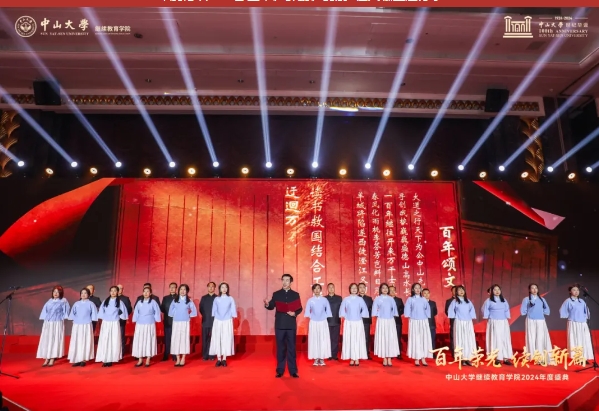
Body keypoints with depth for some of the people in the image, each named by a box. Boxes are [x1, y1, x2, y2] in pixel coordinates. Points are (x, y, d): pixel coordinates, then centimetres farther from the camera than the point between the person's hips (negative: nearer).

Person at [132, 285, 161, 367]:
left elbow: (157, 312, -1)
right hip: (140, 325, 3)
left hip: (149, 325, -3)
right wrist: (136, 321, 3)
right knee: (139, 341, 4)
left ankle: (148, 360, 7)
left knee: (149, 341, 0)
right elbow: (136, 312, 9)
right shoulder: (139, 302, 5)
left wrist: (154, 320, 0)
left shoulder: (153, 302, -4)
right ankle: (140, 360, 12)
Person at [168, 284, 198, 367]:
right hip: (176, 322, 1)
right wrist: (176, 315, 1)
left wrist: (187, 315, 1)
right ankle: (178, 359, 7)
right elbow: (170, 312, 7)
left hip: (185, 322, -1)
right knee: (176, 339, 0)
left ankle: (183, 359, 5)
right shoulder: (175, 300, 4)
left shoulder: (189, 301, 1)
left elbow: (194, 312, 4)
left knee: (184, 339, -1)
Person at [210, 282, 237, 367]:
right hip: (217, 322, 1)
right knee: (217, 339, 0)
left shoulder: (230, 299, 2)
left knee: (226, 339, -1)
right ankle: (218, 359, 5)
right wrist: (214, 318, 4)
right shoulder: (216, 299, 4)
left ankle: (224, 359, 4)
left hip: (227, 322, -1)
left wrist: (232, 318, -3)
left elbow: (233, 310, 4)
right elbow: (214, 311, 9)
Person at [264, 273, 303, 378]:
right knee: (280, 348, 6)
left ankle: (293, 371, 10)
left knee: (291, 347, 4)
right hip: (280, 325, 0)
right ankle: (280, 370, 13)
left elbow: (300, 308, 6)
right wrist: (267, 304, -25)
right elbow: (272, 307, -4)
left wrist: (295, 313, -14)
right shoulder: (276, 294, 5)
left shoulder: (295, 294, 6)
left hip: (291, 325, 0)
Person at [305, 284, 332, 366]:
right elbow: (307, 312, 3)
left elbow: (328, 311, 5)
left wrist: (324, 317, -3)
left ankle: (322, 358, 9)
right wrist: (312, 317, -5)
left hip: (323, 322, 0)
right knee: (314, 340, 1)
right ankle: (316, 358, 8)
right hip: (313, 323, 0)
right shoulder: (310, 300, -2)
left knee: (323, 340, 1)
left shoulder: (324, 300, 0)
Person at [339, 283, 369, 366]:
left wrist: (360, 316, 0)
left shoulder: (360, 299, 1)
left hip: (358, 323, 0)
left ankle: (357, 359, 7)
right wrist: (346, 317, -1)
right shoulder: (346, 299, 0)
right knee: (349, 340, 0)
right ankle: (351, 359, 7)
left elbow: (365, 310, 4)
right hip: (349, 323, 0)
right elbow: (342, 310, 5)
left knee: (358, 340, 1)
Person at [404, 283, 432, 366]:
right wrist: (410, 317, -6)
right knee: (415, 339, -3)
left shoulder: (423, 299, 9)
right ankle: (416, 359, 2)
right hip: (414, 321, -3)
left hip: (424, 321, 3)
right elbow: (407, 310, 0)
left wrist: (427, 316, 4)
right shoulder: (410, 299, 1)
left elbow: (427, 309, 14)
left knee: (424, 339, 0)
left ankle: (423, 359, 7)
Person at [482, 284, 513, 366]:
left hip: (504, 322, 4)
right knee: (496, 339, -5)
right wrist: (488, 317, 1)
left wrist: (507, 317, 8)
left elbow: (507, 310, 17)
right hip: (494, 322, -4)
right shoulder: (489, 300, -3)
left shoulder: (504, 300, 11)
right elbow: (485, 310, 2)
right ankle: (497, 358, -3)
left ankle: (506, 358, 4)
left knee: (505, 339, 1)